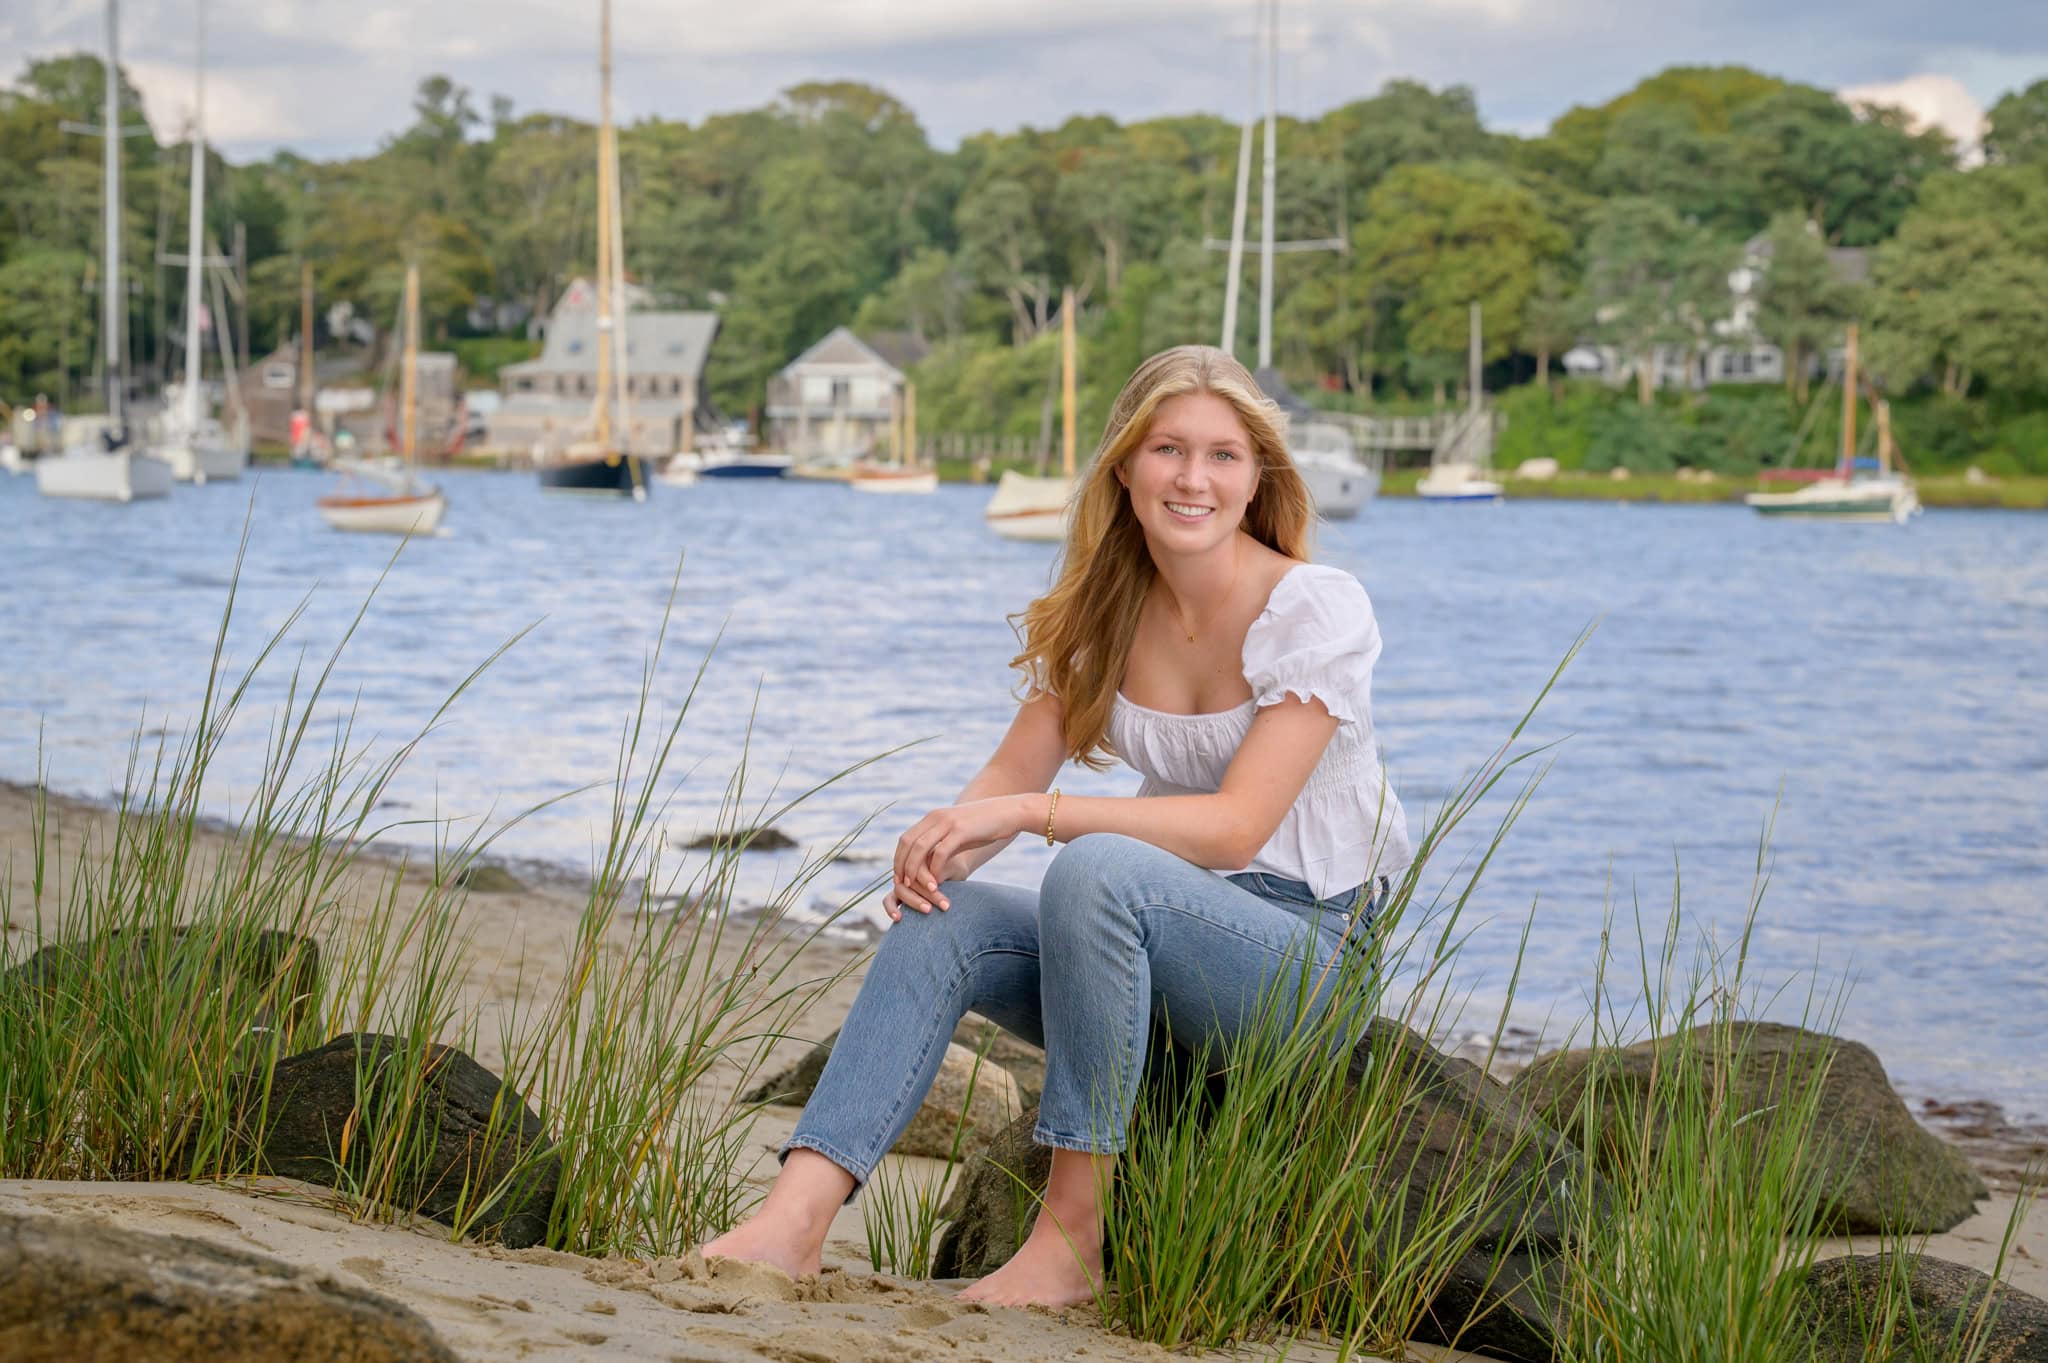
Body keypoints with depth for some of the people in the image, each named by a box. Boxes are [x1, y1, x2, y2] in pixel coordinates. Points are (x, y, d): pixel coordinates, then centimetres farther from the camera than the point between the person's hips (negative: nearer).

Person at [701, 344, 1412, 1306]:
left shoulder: (1317, 610, -13)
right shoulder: (1103, 612, 6)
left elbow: (1237, 826, -21)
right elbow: (1013, 773, 4)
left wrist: (1038, 814, -29)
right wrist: (945, 845, -20)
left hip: (1313, 948, -6)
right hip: (1158, 932, 6)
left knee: (1094, 867, -34)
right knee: (941, 919, -19)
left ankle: (1070, 1239, -29)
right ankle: (794, 1222, -33)